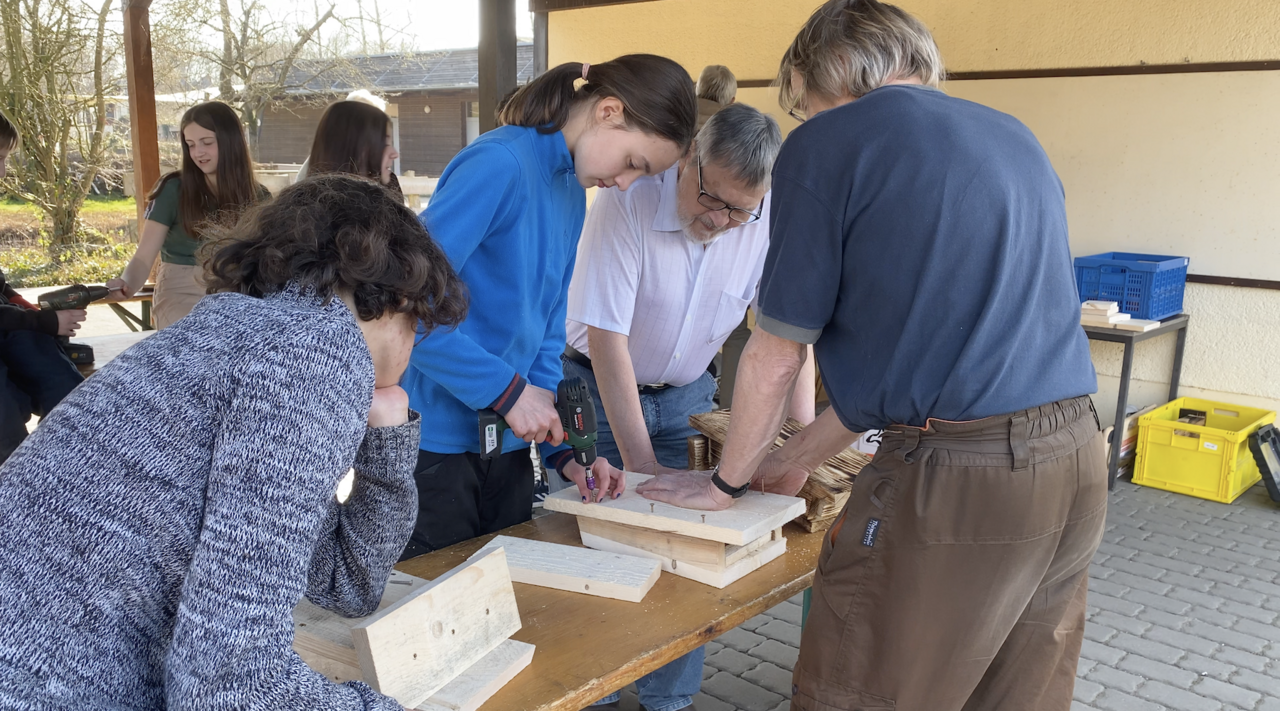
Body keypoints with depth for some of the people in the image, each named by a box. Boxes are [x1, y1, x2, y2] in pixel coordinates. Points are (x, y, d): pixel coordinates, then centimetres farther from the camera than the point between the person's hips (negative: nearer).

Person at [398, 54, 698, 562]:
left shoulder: (573, 194, 10)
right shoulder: (501, 163, -18)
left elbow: (545, 331, 10)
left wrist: (564, 449, 0)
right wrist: (509, 389, -23)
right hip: (437, 443, -8)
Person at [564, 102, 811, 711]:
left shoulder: (766, 220, -16)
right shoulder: (627, 203, -26)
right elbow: (607, 338, -27)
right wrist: (640, 464, -29)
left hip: (686, 393, 3)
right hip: (599, 388, -3)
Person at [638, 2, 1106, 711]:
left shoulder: (823, 145, -5)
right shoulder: (1013, 138, 17)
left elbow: (775, 355, -1)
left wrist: (724, 481, 16)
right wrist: (799, 456, 25)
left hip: (953, 482, -8)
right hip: (1075, 465, 8)